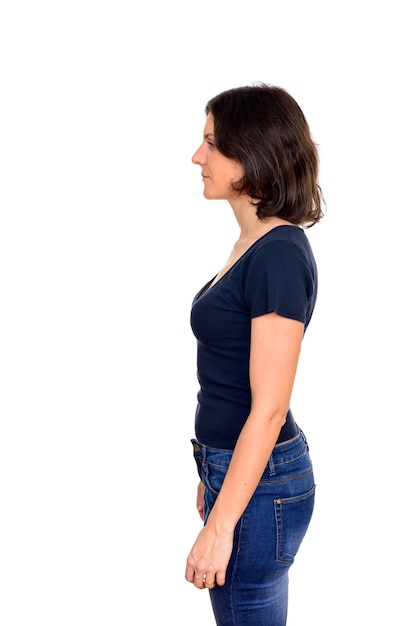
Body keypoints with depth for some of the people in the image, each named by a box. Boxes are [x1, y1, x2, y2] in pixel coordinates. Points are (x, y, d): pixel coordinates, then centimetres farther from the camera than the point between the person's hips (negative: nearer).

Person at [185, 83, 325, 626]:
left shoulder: (279, 255, -21)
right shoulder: (254, 243, 8)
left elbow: (269, 408, -22)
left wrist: (219, 525, -20)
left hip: (259, 480, -9)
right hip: (234, 465, 9)